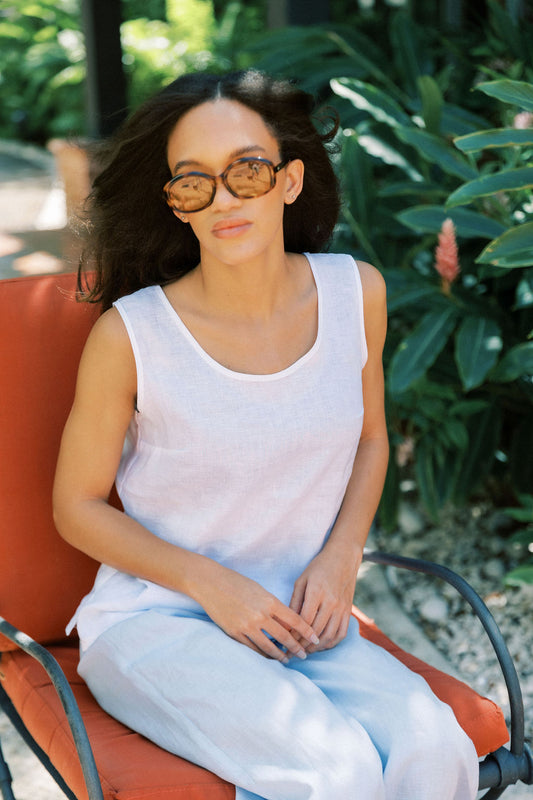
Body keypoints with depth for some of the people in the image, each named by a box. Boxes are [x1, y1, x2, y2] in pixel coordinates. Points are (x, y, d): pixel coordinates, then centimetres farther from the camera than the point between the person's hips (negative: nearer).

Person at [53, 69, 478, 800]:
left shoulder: (355, 293, -3)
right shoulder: (130, 334, -15)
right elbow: (78, 506, -3)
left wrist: (340, 558, -3)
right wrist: (212, 584, -14)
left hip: (297, 621, 4)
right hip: (152, 622, -3)